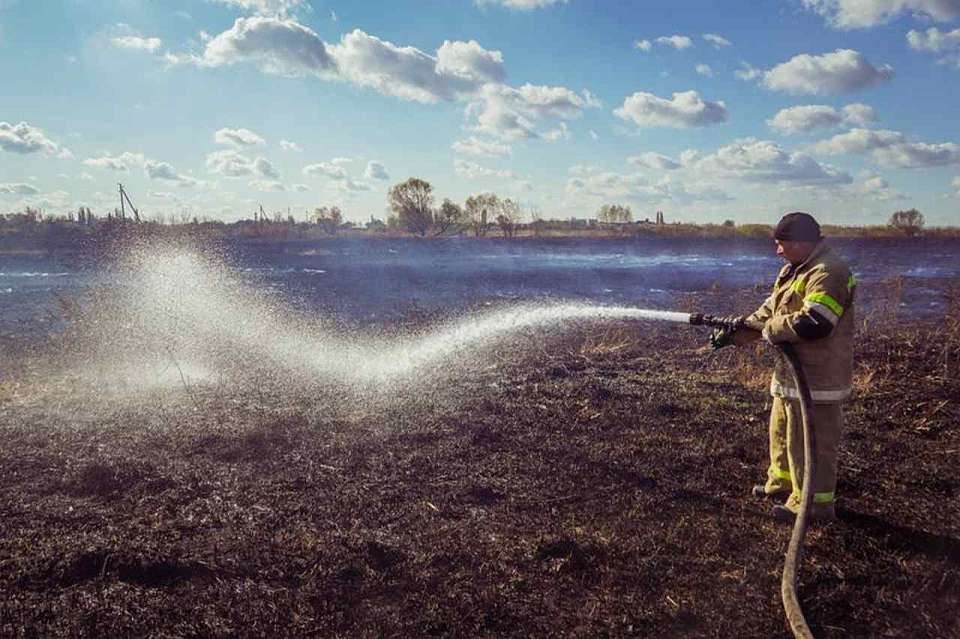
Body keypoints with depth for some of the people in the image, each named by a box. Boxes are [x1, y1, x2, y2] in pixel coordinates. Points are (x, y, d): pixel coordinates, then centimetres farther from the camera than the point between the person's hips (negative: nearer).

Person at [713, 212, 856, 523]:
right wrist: (736, 333, 5)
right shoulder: (795, 270, 14)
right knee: (782, 431, 22)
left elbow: (813, 323, -31)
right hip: (792, 374, 10)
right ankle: (782, 482, 39)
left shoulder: (829, 273, -20)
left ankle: (813, 503, 11)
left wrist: (769, 329, -16)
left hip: (816, 378, -10)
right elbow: (768, 311, 16)